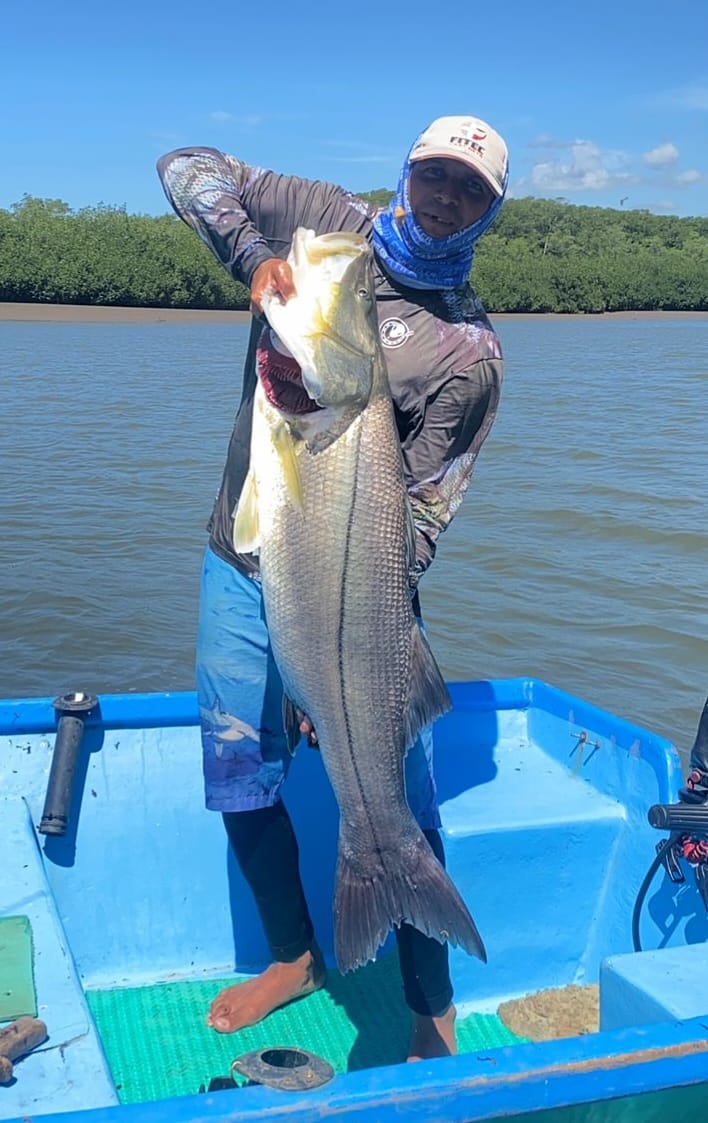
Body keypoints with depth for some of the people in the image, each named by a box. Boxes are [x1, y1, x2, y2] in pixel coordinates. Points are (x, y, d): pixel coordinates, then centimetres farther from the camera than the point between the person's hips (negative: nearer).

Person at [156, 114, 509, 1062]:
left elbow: (424, 511, -10)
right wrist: (254, 255, -17)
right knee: (239, 772, 11)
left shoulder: (470, 351, -8)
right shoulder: (322, 223, 3)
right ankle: (295, 957, 34)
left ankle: (432, 1008, 20)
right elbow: (188, 165, 2)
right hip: (241, 561, 4)